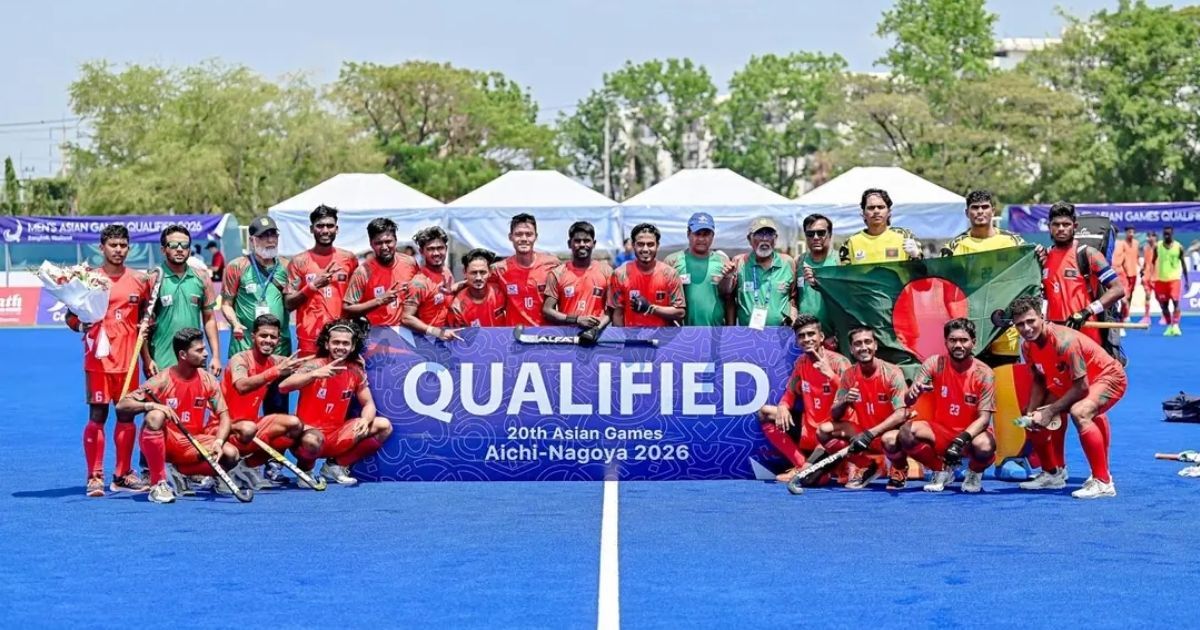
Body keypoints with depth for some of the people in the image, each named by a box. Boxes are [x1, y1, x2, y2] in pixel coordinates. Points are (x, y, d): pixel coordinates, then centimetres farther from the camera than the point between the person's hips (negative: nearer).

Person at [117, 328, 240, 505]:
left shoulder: (208, 380, -2)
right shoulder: (162, 380, -13)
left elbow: (224, 416, -4)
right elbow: (122, 405, -17)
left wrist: (219, 441, -23)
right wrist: (152, 405, -33)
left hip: (192, 445, 4)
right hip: (162, 443, -3)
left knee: (230, 454, -22)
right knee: (155, 416, -36)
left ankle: (181, 471, 5)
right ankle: (158, 484, -26)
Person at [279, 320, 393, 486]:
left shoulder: (356, 372, 2)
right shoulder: (315, 365, -13)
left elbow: (368, 403, 5)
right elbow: (283, 386, -27)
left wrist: (365, 420, -18)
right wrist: (315, 374, -40)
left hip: (337, 435, 6)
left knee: (384, 426, -7)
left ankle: (336, 465, 4)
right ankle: (305, 469, -2)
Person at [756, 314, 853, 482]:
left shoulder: (838, 362, -15)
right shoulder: (801, 362, 5)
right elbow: (790, 394, 15)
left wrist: (830, 374, -38)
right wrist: (783, 407, -8)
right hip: (808, 432, 7)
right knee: (764, 413, -1)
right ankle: (802, 465, -5)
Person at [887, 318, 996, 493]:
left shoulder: (984, 373, -12)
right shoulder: (934, 364, -8)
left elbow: (984, 418, -15)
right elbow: (908, 402, -13)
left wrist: (962, 439, -34)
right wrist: (913, 393, -39)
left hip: (971, 432, -2)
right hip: (940, 430, 2)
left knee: (984, 446, -37)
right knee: (906, 431, -27)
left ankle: (975, 474, 3)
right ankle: (941, 470, 1)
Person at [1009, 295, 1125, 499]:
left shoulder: (1064, 341, -32)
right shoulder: (1028, 347, -8)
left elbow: (1081, 386, -30)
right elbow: (1039, 381, 6)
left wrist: (1050, 411, -29)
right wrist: (1031, 413, -9)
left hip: (1108, 376, -9)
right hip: (1070, 382, 9)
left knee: (1079, 412, -35)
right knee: (1036, 419, 11)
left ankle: (1103, 482, -31)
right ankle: (1053, 474, 29)